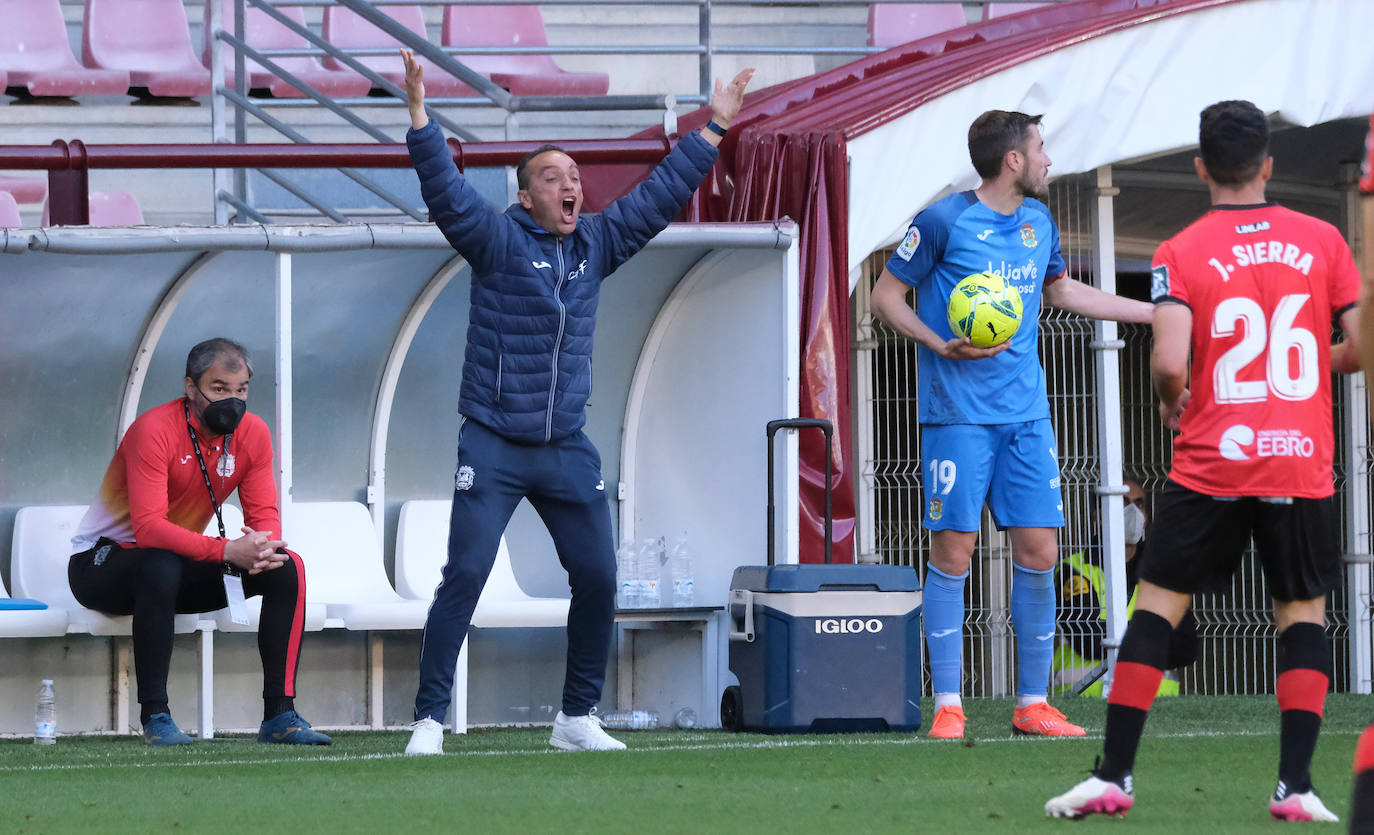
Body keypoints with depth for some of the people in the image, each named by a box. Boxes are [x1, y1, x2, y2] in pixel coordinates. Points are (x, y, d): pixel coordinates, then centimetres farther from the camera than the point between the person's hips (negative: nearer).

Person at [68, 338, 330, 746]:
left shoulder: (251, 433, -4)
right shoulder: (155, 430, -24)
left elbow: (264, 514, -4)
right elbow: (148, 527, -33)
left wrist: (263, 546, -30)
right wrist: (227, 550, -43)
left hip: (182, 565, 6)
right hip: (102, 560, -6)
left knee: (286, 567, -13)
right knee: (161, 566, -41)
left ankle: (279, 714, -15)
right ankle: (154, 716, -34)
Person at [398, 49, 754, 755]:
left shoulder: (596, 244, 12)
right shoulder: (498, 240, -3)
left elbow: (660, 196, 19)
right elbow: (446, 191, -16)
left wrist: (714, 128, 21)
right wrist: (419, 117, -29)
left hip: (567, 448, 5)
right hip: (492, 446, -5)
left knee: (597, 578, 3)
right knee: (465, 575, -10)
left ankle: (577, 718, 17)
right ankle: (428, 720, -8)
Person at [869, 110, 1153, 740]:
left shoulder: (1038, 222, 11)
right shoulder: (943, 223, -8)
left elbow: (1063, 292, 28)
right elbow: (885, 296, -2)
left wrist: (1158, 311, 28)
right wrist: (939, 344, -17)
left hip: (1026, 412, 6)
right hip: (957, 414, -6)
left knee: (1038, 552, 1)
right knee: (954, 552, -6)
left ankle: (1033, 704, 8)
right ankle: (947, 706, 0)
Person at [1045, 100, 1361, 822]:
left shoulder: (1180, 254, -4)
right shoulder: (1321, 241, 2)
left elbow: (1169, 363, -15)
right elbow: (1360, 345, 4)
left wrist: (1172, 404, 6)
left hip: (1211, 464, -1)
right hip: (1303, 465, 1)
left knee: (1157, 604, 7)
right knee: (1303, 612, 11)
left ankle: (1113, 776, 5)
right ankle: (1296, 785, 0)